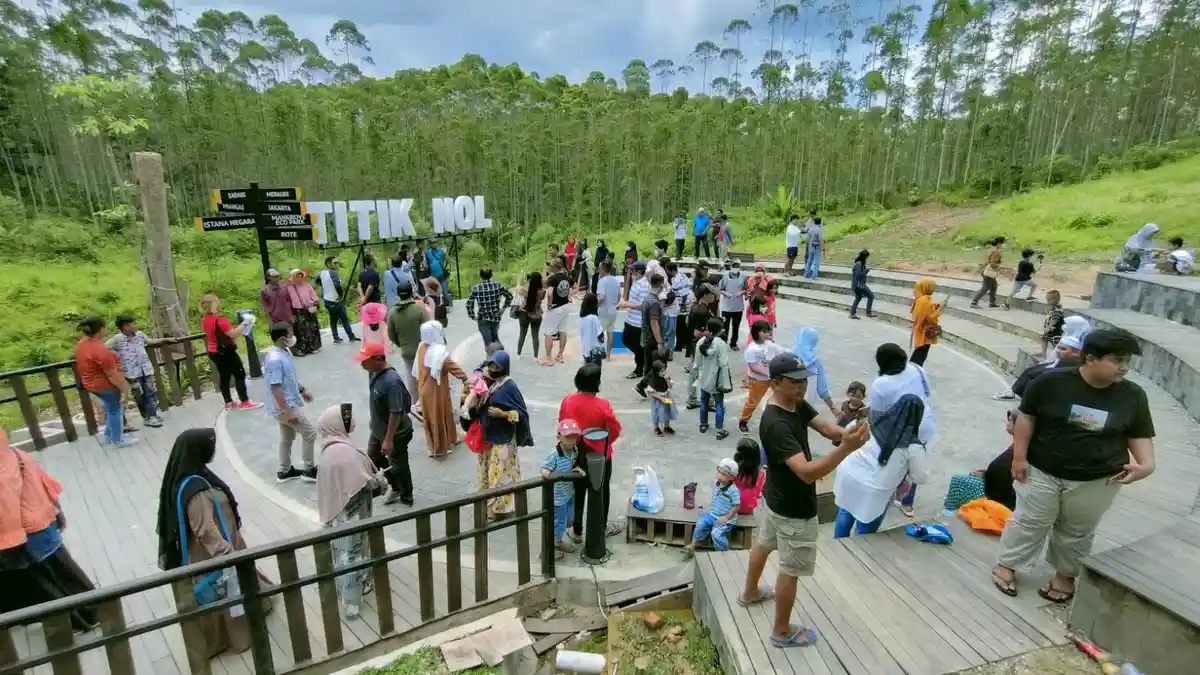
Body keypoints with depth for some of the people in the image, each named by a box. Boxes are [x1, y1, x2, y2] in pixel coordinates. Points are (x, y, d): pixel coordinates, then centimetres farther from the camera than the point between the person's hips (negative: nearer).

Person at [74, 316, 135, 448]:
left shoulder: (81, 344, 0)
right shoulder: (100, 351, -31)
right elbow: (112, 375, -26)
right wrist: (123, 389, -16)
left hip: (94, 383, 9)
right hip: (105, 385, -9)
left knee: (110, 409, 25)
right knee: (115, 411, 8)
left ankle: (108, 436, 38)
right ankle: (118, 440, 21)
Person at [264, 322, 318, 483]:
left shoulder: (285, 351, 3)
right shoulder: (274, 359, -27)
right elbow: (276, 388, -27)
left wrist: (302, 390, 24)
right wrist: (288, 412, -26)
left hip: (288, 404, 10)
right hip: (284, 407, -10)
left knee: (287, 437, 20)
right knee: (310, 433, -1)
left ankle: (284, 471, 34)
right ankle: (309, 470, 11)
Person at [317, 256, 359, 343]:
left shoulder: (322, 273, 6)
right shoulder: (333, 273, -20)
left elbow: (317, 280, 25)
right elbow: (337, 285, -34)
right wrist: (342, 295, -20)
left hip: (327, 300, 8)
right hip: (336, 301, -8)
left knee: (333, 320, 14)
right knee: (345, 319, 1)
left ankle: (336, 338, 18)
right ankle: (352, 337, 5)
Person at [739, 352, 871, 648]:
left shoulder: (797, 404, -6)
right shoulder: (777, 425, -35)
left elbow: (824, 426, -13)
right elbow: (808, 472, -40)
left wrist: (846, 433, -35)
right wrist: (846, 448, -50)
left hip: (776, 498, 9)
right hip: (794, 509, -9)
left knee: (763, 544, 28)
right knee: (790, 570, 11)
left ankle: (750, 592, 53)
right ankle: (782, 632, 31)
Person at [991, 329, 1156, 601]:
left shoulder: (1133, 396, -6)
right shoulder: (1051, 382, -14)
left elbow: (1139, 435, 6)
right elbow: (1026, 417, -6)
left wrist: (1146, 464, -12)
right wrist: (1019, 456, -8)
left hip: (1097, 480, 2)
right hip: (1043, 471, -2)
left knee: (1077, 532, 17)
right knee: (1029, 522, 9)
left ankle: (1065, 575, 36)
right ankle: (1006, 564, 24)